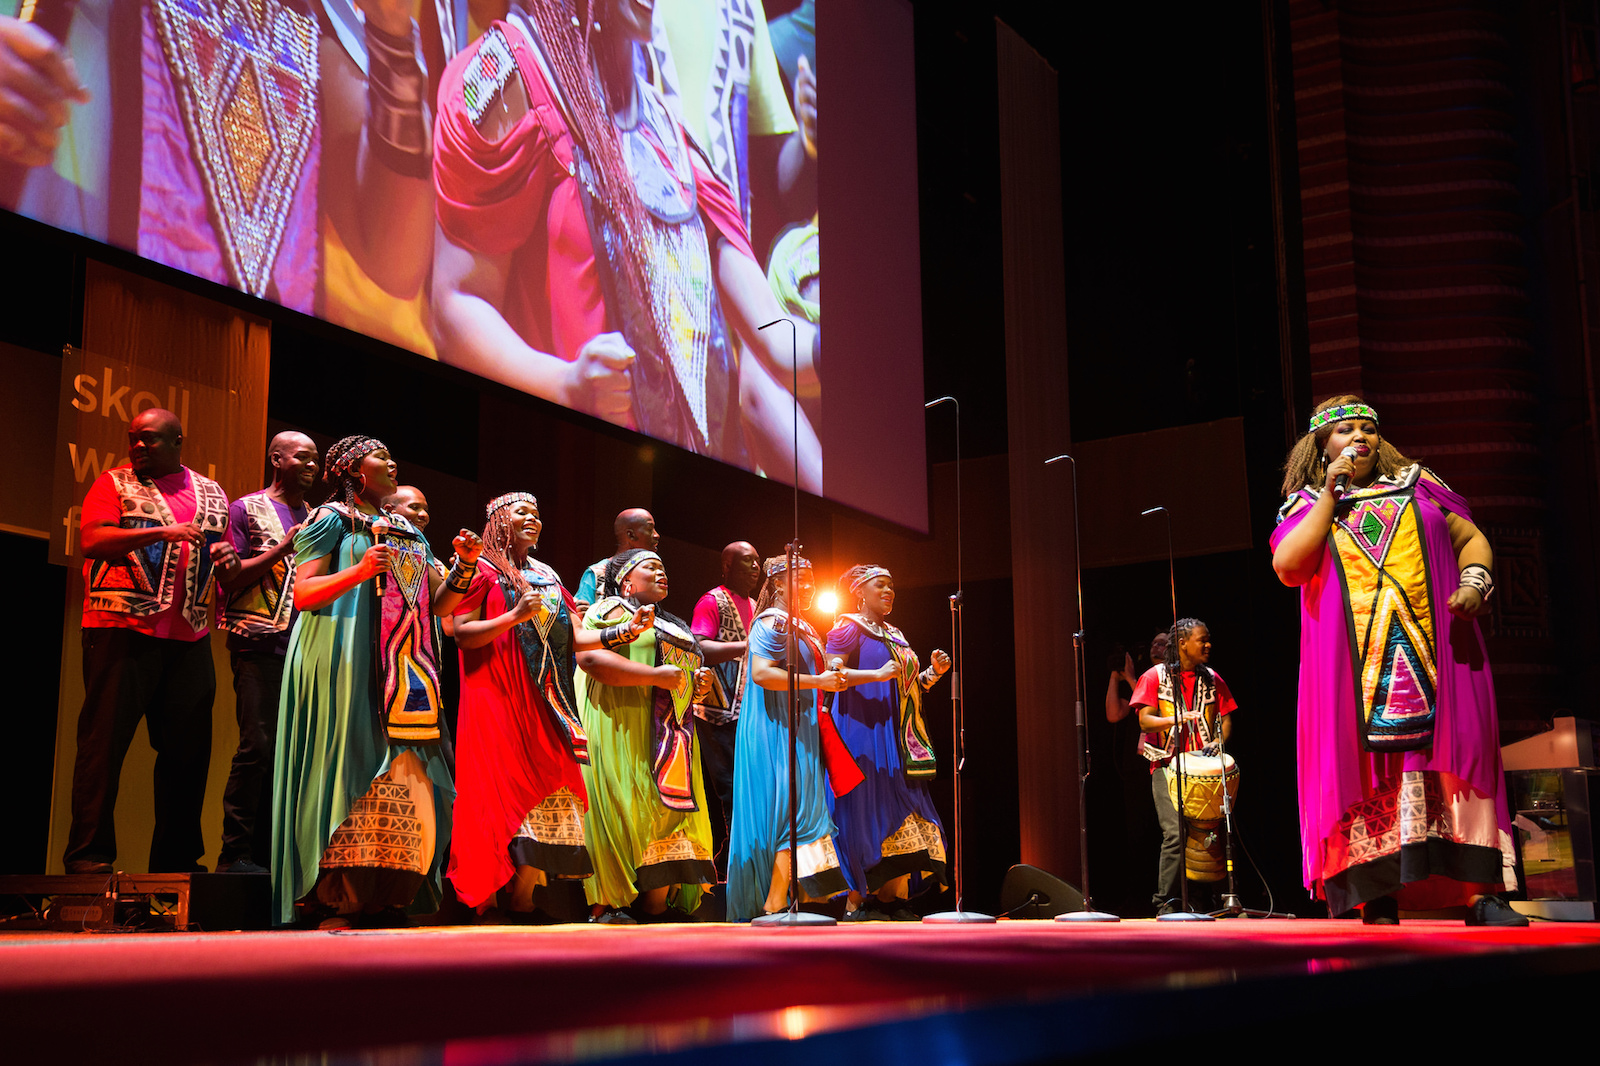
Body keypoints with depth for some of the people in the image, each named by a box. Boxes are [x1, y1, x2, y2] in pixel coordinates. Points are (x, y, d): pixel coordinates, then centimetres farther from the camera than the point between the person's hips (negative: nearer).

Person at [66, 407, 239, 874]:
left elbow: (227, 559, 26)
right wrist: (163, 532, -19)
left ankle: (175, 858, 12)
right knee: (105, 739, -5)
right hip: (121, 629, -4)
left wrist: (228, 558, 1)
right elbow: (91, 539, -10)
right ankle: (88, 854, 0)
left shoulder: (212, 495, 18)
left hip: (189, 638, 4)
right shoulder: (114, 484, 6)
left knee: (188, 748, 4)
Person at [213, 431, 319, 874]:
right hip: (260, 643, -6)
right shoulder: (247, 509, 5)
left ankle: (266, 851, 9)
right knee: (258, 745, -12)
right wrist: (283, 549, -12)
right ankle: (235, 853, -7)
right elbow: (229, 576, -3)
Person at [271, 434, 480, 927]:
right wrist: (360, 571, -20)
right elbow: (303, 594, -6)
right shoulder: (332, 520, 4)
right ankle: (336, 905, -13)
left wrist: (465, 564, 4)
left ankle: (387, 901, -1)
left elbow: (440, 603, 21)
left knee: (404, 783, -2)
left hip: (404, 673, 7)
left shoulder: (408, 534, 24)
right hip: (346, 666, -7)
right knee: (351, 772, -14)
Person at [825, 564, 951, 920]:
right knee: (865, 810, -12)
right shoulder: (848, 628, 0)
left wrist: (934, 672, 9)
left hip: (899, 738, 8)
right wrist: (877, 674, -22)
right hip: (864, 730, -8)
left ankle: (889, 896, 1)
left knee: (899, 812, 0)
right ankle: (856, 900, -10)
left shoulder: (895, 635, 23)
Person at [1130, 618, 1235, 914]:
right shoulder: (1155, 676, 3)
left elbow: (1226, 718, 16)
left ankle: (1200, 900, 8)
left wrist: (1217, 742, -4)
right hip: (1167, 765, -4)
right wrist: (1175, 719, -21)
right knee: (1175, 831, -16)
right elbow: (1145, 721, -4)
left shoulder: (1212, 679, 15)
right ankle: (1166, 902, -10)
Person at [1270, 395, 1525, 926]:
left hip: (1435, 653, 1)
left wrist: (1476, 581, -5)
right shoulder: (1307, 505, 13)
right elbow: (1288, 568, -5)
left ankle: (1480, 892, -8)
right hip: (1353, 663, -1)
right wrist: (1331, 495, -3)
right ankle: (1378, 897, -4)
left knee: (1452, 756, -7)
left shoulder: (1416, 484, 19)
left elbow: (1471, 538, 17)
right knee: (1369, 772, -6)